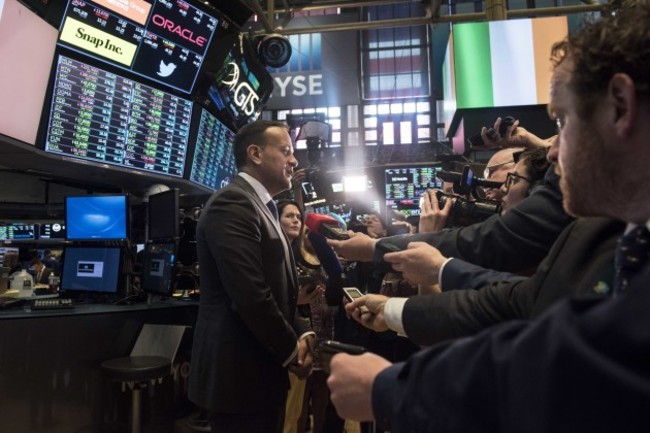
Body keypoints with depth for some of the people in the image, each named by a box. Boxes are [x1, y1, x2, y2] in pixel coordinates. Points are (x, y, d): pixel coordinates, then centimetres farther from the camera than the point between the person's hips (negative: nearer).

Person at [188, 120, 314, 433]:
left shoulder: (261, 207, 13)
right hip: (241, 371, -9)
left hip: (263, 366, 9)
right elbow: (251, 296, -25)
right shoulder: (232, 204, -18)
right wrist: (291, 349, -11)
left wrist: (302, 332, 1)